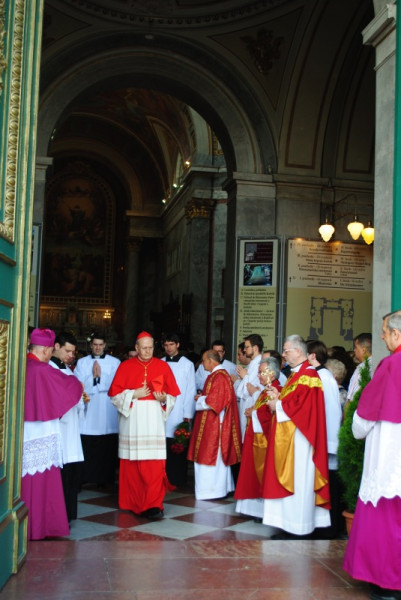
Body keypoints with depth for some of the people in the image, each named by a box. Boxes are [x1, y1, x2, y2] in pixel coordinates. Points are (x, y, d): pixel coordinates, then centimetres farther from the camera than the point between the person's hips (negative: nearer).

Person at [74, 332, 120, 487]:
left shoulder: (114, 362, 7)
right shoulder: (82, 362, 11)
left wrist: (99, 376, -8)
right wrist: (93, 377, -9)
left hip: (107, 413, -1)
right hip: (88, 412, 1)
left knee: (107, 448, 1)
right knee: (86, 447, -3)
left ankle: (105, 479, 10)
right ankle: (83, 478, 6)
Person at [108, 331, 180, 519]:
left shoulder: (163, 366, 6)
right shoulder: (125, 366, 4)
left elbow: (173, 394, 8)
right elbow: (114, 394, 1)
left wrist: (164, 398, -12)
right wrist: (133, 394, -11)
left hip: (154, 421, 0)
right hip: (131, 421, 0)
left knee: (154, 465, -8)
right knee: (132, 463, 6)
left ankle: (153, 504, -7)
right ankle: (132, 502, 21)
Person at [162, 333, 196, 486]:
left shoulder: (187, 364, 1)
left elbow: (191, 390, -1)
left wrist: (188, 414, -5)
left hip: (179, 412, -2)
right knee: (164, 447, 1)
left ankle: (178, 479, 12)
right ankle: (165, 478, 12)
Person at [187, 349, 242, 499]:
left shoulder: (219, 377, -19)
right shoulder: (216, 374, 14)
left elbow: (214, 400, -23)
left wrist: (199, 399, -7)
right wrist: (202, 397, 6)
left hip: (214, 423, -10)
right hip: (211, 422, 10)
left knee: (212, 455, -3)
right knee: (216, 455, 14)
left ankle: (214, 489, 3)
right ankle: (220, 486, 22)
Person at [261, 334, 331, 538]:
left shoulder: (308, 375, -16)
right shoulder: (297, 374, 17)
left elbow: (302, 406, -23)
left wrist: (278, 405, -11)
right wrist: (278, 398, 3)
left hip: (298, 438, -10)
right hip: (288, 438, 10)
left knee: (297, 481, -4)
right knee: (288, 480, 11)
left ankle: (298, 530, 4)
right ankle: (290, 527, 17)